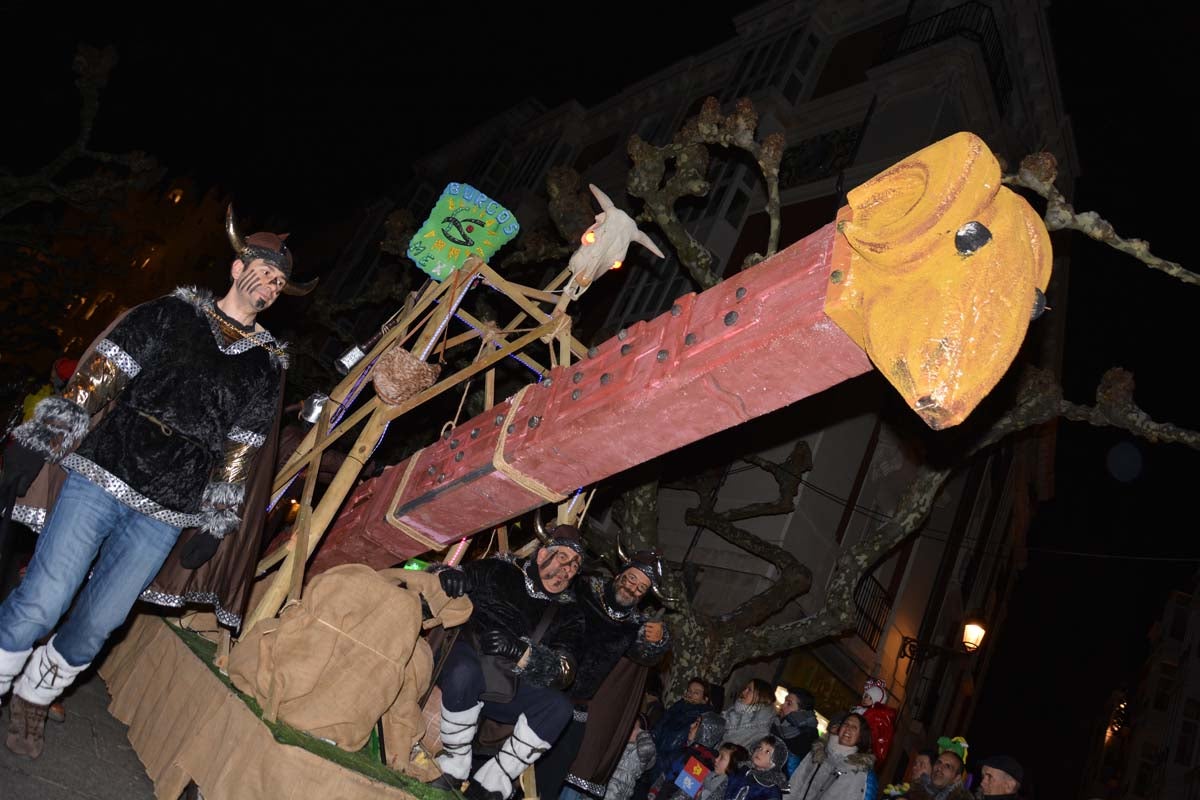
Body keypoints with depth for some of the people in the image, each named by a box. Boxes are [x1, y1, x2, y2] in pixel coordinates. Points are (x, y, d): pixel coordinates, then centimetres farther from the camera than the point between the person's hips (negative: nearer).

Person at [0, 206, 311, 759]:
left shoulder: (265, 366, 11)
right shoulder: (172, 314, 5)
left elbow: (240, 452, 11)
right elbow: (96, 377, 1)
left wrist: (215, 523, 8)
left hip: (165, 515, 2)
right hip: (103, 478, -2)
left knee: (98, 625, 8)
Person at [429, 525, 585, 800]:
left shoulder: (569, 613, 9)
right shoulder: (498, 571, 5)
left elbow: (563, 671, -5)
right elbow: (439, 572, 6)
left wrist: (519, 651, -23)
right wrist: (446, 574, -21)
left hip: (509, 692, 3)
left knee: (558, 707, -25)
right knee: (465, 672, -37)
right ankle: (452, 771, -16)